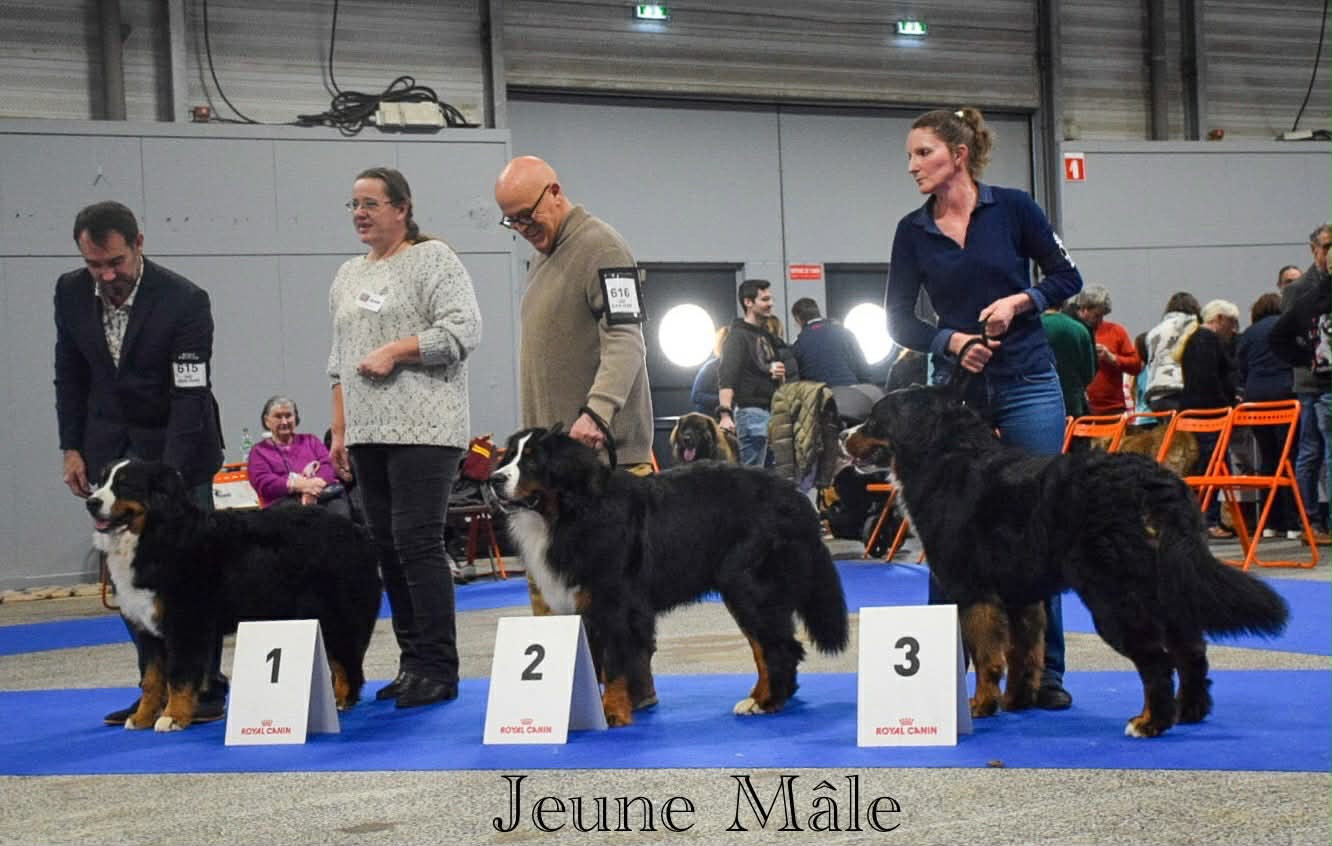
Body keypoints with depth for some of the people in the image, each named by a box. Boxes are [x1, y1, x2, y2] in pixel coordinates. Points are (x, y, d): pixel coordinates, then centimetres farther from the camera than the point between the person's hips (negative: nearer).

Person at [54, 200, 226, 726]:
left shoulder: (185, 301, -21)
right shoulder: (71, 293, -5)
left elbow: (191, 396, -23)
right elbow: (70, 376, 9)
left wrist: (169, 477, -28)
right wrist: (72, 448, 3)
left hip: (178, 445, -4)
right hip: (110, 446, 4)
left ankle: (205, 689, 2)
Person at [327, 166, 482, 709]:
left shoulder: (432, 259, -2)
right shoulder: (348, 276, 19)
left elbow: (464, 330, -12)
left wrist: (395, 351, -15)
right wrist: (340, 431, 16)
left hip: (423, 429, -7)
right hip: (367, 433, 7)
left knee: (417, 541, -11)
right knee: (387, 546, 6)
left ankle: (439, 670, -7)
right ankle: (412, 662, 12)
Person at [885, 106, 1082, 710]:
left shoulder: (1012, 208, -3)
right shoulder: (913, 231, 4)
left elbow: (1066, 277, 3)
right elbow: (899, 320, 7)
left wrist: (1019, 301, -14)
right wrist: (951, 340, -10)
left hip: (1027, 384, -2)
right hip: (955, 389, 2)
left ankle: (1043, 671, 6)